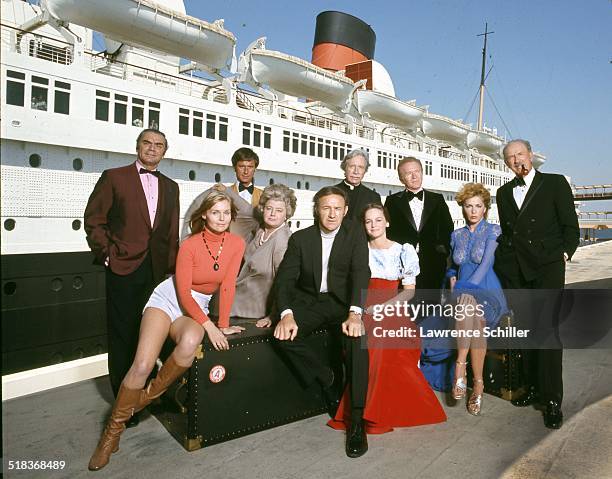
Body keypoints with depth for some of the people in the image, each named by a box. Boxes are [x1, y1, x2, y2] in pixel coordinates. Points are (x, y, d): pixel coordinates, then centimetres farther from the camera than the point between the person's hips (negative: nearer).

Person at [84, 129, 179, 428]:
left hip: (158, 270, 3)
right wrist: (108, 254, -7)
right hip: (124, 268, -3)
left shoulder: (170, 187, 15)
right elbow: (94, 220, 0)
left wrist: (171, 266, 7)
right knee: (123, 334, 4)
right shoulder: (114, 177, 4)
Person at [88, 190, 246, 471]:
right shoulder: (189, 245, -13)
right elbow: (183, 291, -14)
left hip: (196, 307, 2)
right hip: (168, 299, -1)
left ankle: (150, 395, -8)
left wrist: (223, 324, -9)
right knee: (142, 365, -19)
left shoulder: (236, 244, -7)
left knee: (191, 343, -35)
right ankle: (113, 430, 4)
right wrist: (208, 325, -22)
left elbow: (228, 285, -6)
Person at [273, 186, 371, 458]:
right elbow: (284, 279, -5)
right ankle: (326, 379, -1)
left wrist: (355, 313, -30)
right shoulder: (300, 238, 3)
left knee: (356, 335, -32)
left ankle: (357, 419, -22)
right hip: (310, 303, 2)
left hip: (344, 302, -2)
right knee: (284, 335, -26)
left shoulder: (355, 233, 0)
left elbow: (361, 272, -13)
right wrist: (286, 314, -25)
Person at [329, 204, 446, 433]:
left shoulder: (403, 250, 7)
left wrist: (384, 306, -10)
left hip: (392, 311, -1)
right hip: (365, 311, 1)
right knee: (368, 346, -29)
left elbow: (409, 290, 4)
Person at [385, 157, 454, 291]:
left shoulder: (437, 200, 13)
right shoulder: (392, 201, 8)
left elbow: (448, 229, 13)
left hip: (432, 266, 2)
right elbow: (387, 231, 5)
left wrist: (443, 249, 0)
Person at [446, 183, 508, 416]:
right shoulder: (457, 235, 15)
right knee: (467, 304, -35)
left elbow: (486, 263, -9)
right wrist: (453, 281, 1)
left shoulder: (493, 231, 2)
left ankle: (460, 367, -29)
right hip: (462, 291, 3)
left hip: (486, 291, -3)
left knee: (468, 301, -39)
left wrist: (464, 288, -18)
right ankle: (478, 384, -28)